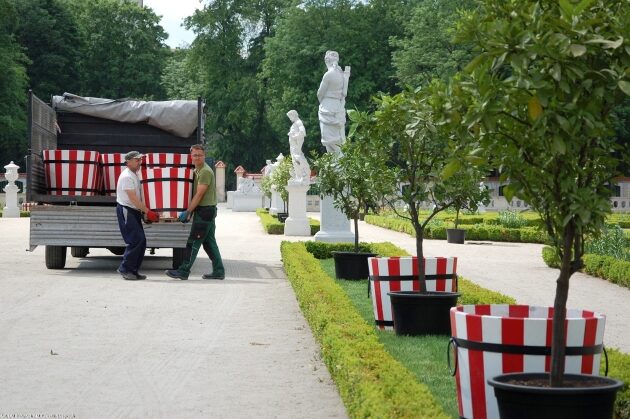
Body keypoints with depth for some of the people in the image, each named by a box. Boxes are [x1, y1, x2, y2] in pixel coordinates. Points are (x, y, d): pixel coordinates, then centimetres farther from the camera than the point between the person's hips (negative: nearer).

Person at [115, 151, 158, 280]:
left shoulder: (135, 175, 15)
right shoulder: (127, 176, -16)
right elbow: (133, 198, -21)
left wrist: (146, 213, 13)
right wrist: (148, 212, -22)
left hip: (134, 211, 10)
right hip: (126, 211, -10)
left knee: (141, 241, 7)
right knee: (135, 240, -13)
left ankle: (133, 270, 12)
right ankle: (124, 269, -6)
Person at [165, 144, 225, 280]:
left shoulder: (205, 171, -16)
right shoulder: (197, 170, 15)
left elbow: (199, 195, -19)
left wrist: (187, 212, -17)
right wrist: (189, 212, 13)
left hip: (205, 210, -10)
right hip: (206, 211, 10)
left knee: (193, 242, -6)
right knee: (209, 241, 11)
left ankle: (184, 271, -3)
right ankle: (218, 271, 13)